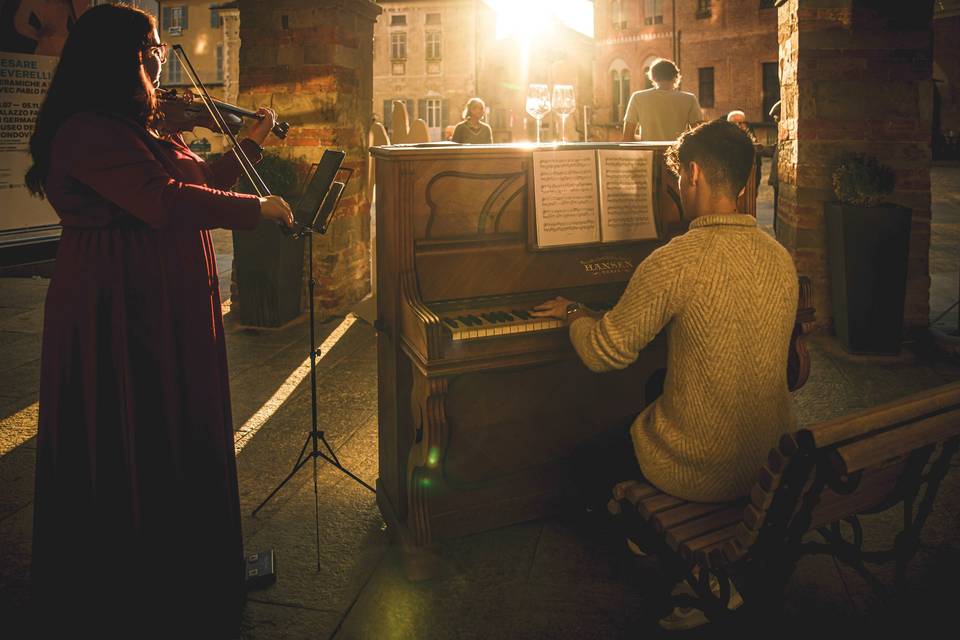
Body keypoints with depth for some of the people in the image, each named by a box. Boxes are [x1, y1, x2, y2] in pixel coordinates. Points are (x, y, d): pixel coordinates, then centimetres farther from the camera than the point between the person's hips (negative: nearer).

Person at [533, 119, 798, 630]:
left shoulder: (675, 262, -22)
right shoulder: (782, 259, 0)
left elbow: (604, 353, -14)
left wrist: (573, 313, 7)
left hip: (703, 472, -7)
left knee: (602, 452, 20)